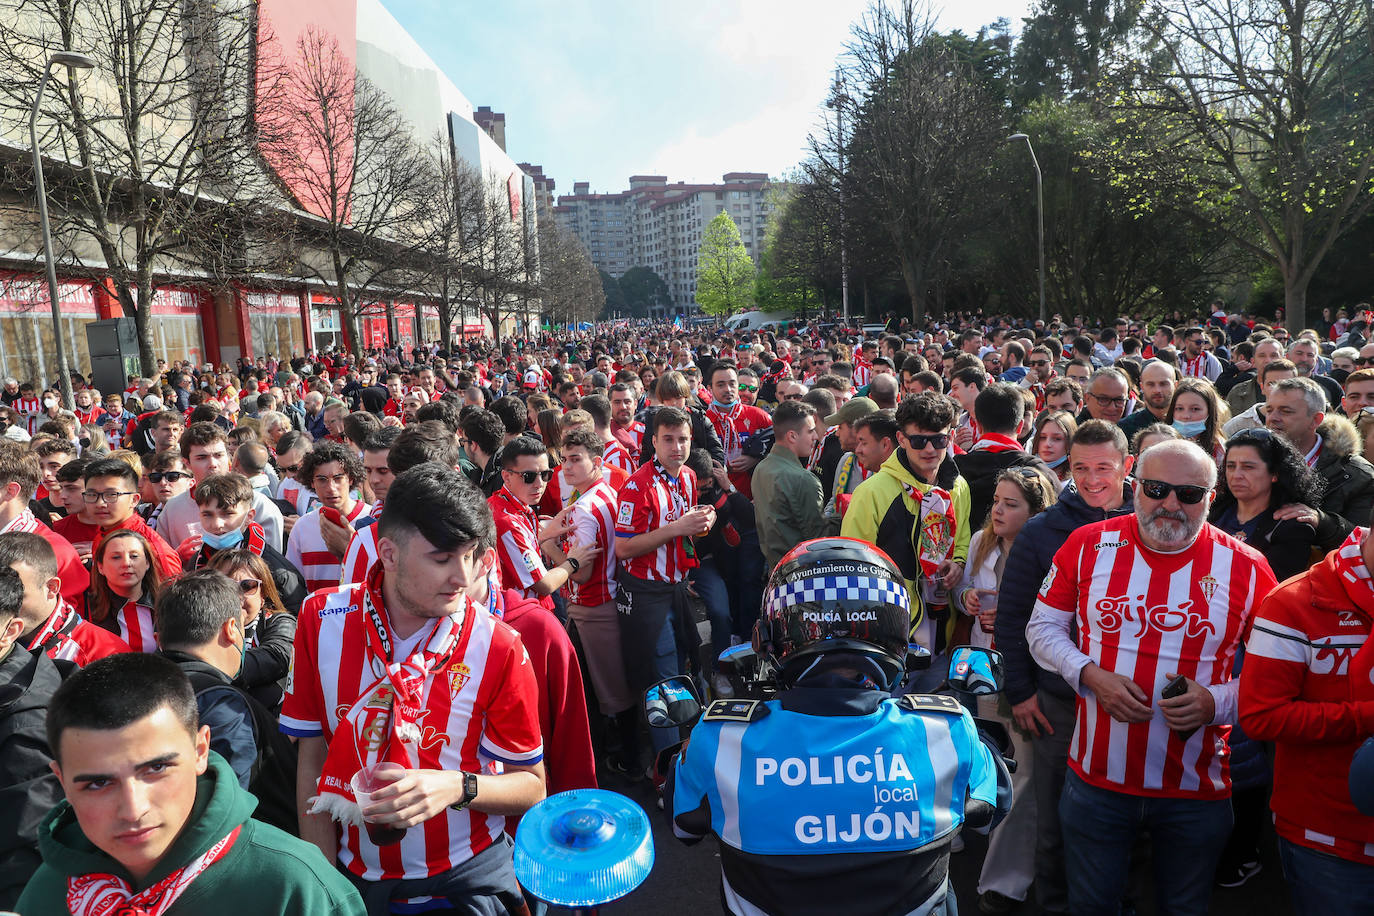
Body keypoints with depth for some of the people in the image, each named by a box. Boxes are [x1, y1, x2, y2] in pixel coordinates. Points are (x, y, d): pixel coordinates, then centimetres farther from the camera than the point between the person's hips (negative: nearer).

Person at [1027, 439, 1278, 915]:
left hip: (1198, 795, 0)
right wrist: (1090, 674, -14)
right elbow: (1043, 627, 2)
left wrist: (1217, 702, -18)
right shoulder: (1087, 545, -7)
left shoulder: (1247, 568, -7)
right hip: (1096, 781, 0)